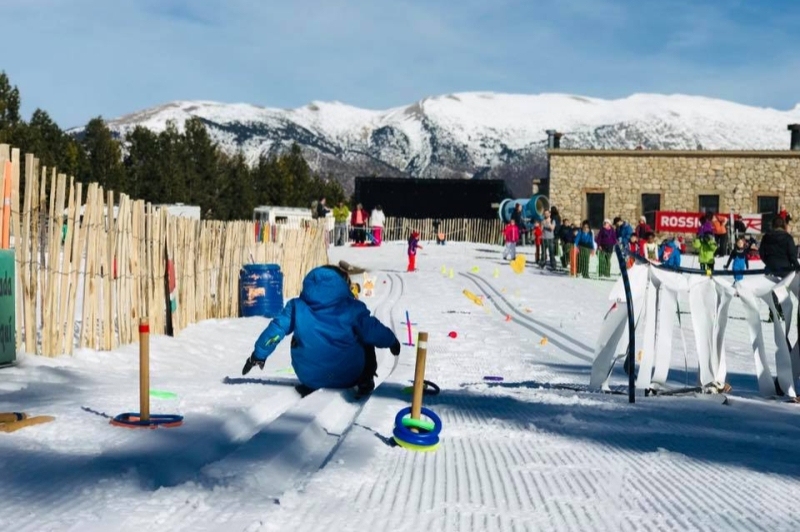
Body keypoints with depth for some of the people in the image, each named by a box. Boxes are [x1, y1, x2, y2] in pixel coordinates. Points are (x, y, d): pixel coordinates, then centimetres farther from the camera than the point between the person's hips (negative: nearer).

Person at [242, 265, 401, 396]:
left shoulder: (297, 307, -4)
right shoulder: (352, 308, -9)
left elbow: (275, 331, -2)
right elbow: (373, 331, -3)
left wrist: (258, 355, 12)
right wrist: (392, 341, 18)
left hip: (311, 376, 1)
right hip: (349, 376, -1)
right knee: (366, 340, 24)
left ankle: (310, 385, 21)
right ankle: (365, 381, 14)